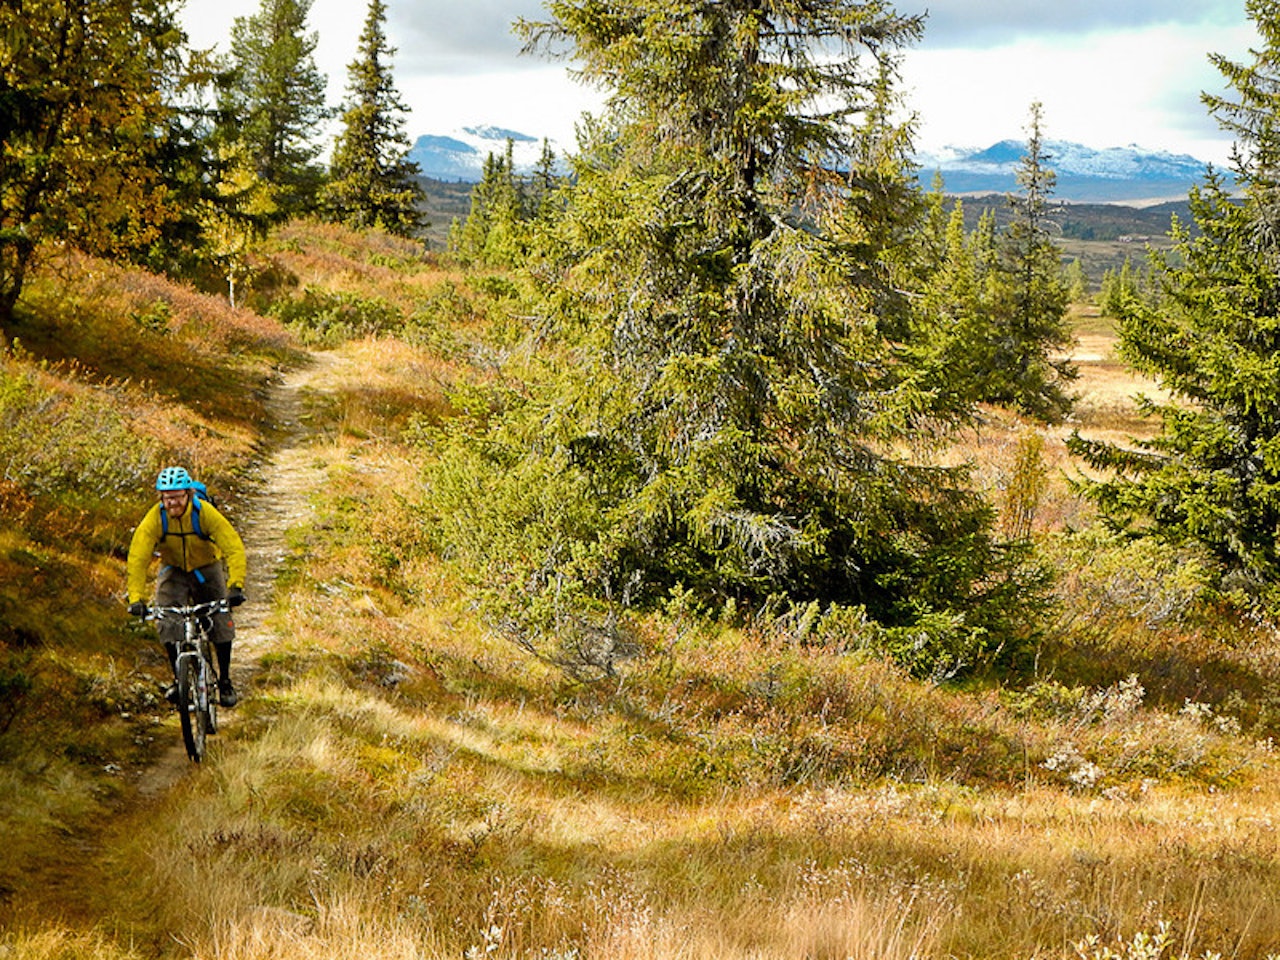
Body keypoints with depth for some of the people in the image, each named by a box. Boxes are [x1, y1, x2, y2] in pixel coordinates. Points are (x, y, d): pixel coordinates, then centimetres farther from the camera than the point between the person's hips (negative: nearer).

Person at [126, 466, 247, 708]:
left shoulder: (205, 513, -29)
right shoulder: (154, 518, -26)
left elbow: (234, 547, -34)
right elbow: (137, 558, -30)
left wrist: (235, 586, -48)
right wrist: (135, 598, -42)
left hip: (207, 569, -1)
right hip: (174, 570, 1)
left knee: (221, 622, -12)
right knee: (167, 622, -19)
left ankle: (225, 680, 7)